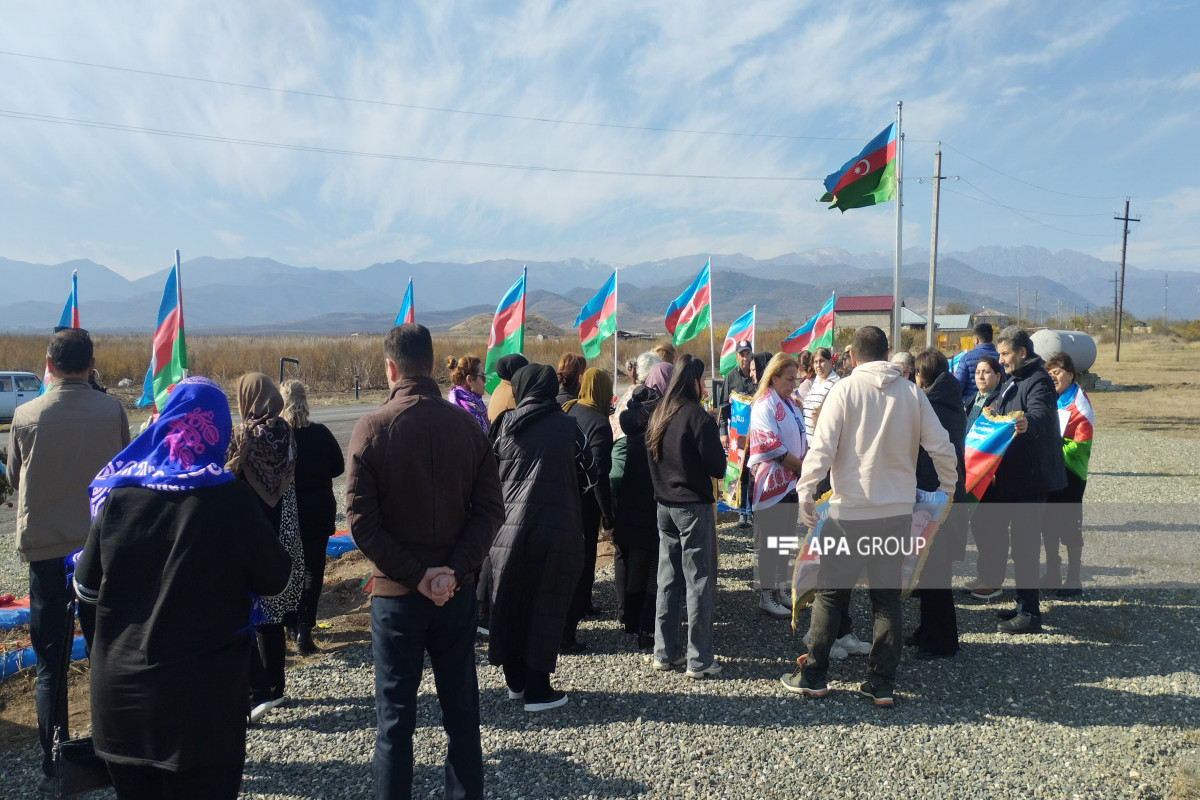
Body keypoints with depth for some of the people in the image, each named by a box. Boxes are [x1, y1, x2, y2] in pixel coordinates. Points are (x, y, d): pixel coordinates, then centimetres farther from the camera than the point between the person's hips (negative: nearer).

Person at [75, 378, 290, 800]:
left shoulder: (120, 495, -8)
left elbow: (86, 588, 2)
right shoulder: (231, 499, -16)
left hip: (121, 687, 3)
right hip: (205, 693, -3)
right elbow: (274, 578, -7)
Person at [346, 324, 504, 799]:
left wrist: (416, 575, -11)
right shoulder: (467, 426, -3)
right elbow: (490, 510, -6)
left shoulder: (371, 429, -10)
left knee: (395, 712, 11)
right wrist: (455, 569, -9)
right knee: (460, 706, 15)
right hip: (457, 590, 3)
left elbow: (362, 522, -14)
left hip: (396, 593, -2)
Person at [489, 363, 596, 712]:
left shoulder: (505, 424, 2)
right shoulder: (567, 426, -1)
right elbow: (590, 474, 5)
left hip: (511, 524, 2)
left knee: (511, 602, 15)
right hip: (557, 530, -2)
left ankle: (515, 681, 28)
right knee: (545, 607, 7)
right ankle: (537, 690, 12)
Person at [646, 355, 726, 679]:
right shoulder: (696, 415, -14)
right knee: (699, 582, 1)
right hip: (694, 506, -7)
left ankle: (664, 652, 20)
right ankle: (699, 660, 6)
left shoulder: (657, 415, 7)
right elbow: (717, 467, -13)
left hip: (664, 506, 7)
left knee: (668, 580, 14)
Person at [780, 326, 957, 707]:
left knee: (830, 594, 9)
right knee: (888, 597, 13)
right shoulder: (912, 393, 1)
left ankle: (812, 675, 17)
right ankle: (881, 683, 18)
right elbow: (941, 447, 2)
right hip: (899, 511, 3)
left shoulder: (845, 390, -8)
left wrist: (805, 491, -7)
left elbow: (822, 445, -15)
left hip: (850, 511, -3)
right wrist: (948, 487, 17)